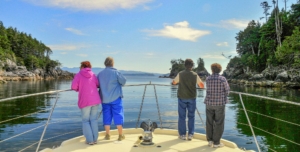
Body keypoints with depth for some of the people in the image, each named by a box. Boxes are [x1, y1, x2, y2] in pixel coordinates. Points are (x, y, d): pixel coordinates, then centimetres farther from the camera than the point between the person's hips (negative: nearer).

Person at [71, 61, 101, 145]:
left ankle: (90, 140, 6)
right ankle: (95, 139, 13)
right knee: (94, 119, 12)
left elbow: (74, 87, -8)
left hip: (85, 101, -3)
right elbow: (98, 85, 9)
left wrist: (79, 89, 12)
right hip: (95, 100, 3)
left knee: (86, 120, 9)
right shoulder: (93, 75, 10)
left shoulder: (78, 75, 0)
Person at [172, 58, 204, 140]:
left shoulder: (180, 74, -10)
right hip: (192, 98, 1)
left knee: (182, 116, 8)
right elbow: (202, 86, 2)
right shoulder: (195, 75, -8)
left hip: (182, 98, -1)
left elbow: (174, 82, 8)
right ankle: (190, 134, 12)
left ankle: (182, 135, 12)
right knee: (191, 116, 12)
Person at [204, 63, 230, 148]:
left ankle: (210, 140, 16)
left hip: (209, 102, 3)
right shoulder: (222, 79, -9)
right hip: (220, 103, -3)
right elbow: (227, 90, 0)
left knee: (209, 122, 11)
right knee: (218, 123, 4)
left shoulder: (208, 79, -1)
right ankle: (216, 142, 8)